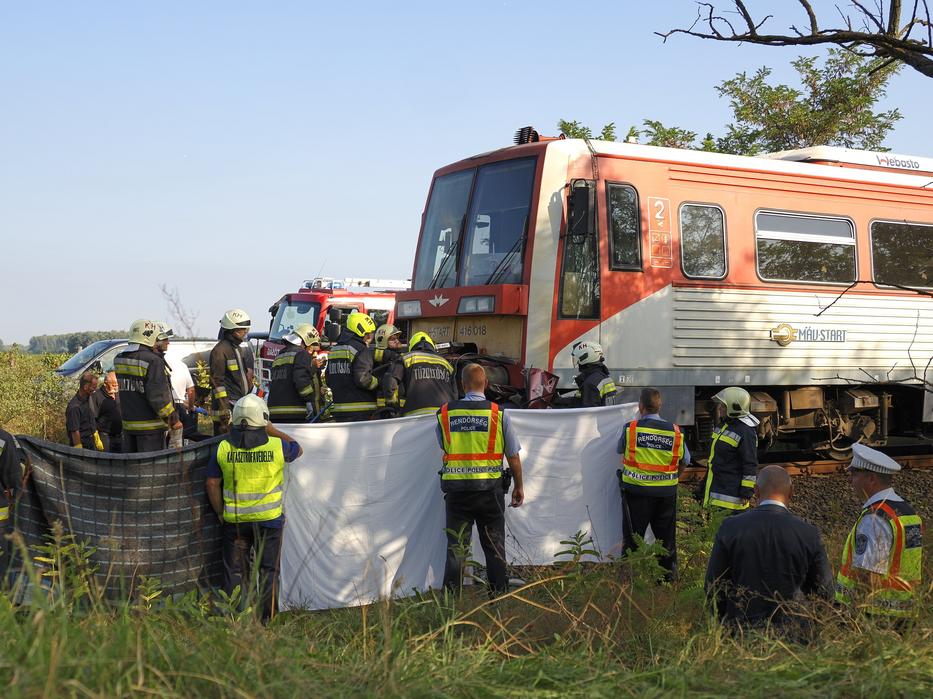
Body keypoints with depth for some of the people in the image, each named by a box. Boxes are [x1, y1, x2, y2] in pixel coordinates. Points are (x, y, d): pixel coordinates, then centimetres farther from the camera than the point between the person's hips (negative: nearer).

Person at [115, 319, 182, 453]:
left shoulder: (119, 359, 6)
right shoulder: (153, 361, -18)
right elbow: (158, 396, -21)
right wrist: (174, 420, -10)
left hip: (128, 423, 7)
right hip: (150, 427, -7)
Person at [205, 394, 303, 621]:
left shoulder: (223, 448, -5)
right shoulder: (276, 446, -10)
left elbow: (212, 484, 0)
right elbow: (297, 449, 12)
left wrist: (221, 514, 10)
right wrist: (272, 431, 14)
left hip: (234, 520, 2)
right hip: (268, 518, -1)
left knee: (235, 571, 13)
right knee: (268, 570, 11)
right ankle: (266, 618, 14)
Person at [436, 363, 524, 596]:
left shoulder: (445, 413, -1)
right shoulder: (498, 413, -6)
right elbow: (513, 455, 0)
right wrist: (519, 487, 12)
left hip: (455, 489, 1)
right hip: (489, 489, -1)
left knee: (455, 547, 8)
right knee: (494, 547, 10)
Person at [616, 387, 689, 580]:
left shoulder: (630, 428, -10)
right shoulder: (675, 432, -2)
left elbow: (620, 450, 8)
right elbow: (685, 461, 9)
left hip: (636, 490, -2)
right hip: (667, 492, 2)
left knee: (632, 536, 8)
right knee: (666, 536, 15)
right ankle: (669, 575, 21)